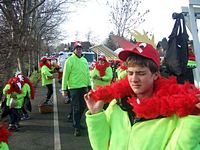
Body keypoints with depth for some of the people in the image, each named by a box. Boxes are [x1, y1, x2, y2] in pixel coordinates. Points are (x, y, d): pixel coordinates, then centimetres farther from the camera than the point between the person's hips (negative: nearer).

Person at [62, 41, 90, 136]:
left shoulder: (84, 60, 13)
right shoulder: (70, 60, -6)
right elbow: (65, 75, -8)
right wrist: (64, 89, -10)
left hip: (83, 87, 6)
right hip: (74, 87, -6)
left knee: (83, 106, 13)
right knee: (76, 108, -4)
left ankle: (77, 123, 31)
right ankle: (76, 128, 4)